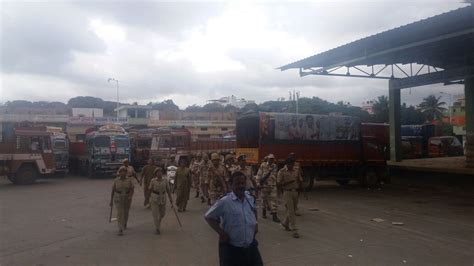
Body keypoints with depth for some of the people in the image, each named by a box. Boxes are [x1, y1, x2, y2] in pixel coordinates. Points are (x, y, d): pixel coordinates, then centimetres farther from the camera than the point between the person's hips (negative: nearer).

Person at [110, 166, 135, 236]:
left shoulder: (129, 180, -6)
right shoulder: (116, 180, -6)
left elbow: (132, 190, -10)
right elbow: (113, 191, -1)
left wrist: (130, 196, -28)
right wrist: (111, 201, 1)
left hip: (127, 199, 2)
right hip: (118, 199, -2)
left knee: (125, 213, 18)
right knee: (119, 214, -12)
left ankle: (124, 223, 47)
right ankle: (120, 230, -11)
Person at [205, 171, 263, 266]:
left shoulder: (250, 199, 0)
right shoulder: (224, 202, -17)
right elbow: (208, 217, -9)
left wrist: (255, 223, 6)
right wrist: (221, 232, -14)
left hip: (251, 246, 5)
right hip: (231, 248, -5)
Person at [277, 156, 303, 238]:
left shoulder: (296, 171, 9)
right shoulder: (282, 171, -7)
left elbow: (300, 181, 18)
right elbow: (279, 184, -11)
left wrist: (297, 188, -1)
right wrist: (289, 182, -20)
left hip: (295, 192, 6)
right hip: (287, 192, -6)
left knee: (292, 210, 14)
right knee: (291, 211, -7)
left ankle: (285, 223, 37)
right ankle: (294, 230, -4)